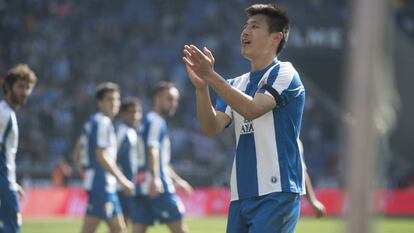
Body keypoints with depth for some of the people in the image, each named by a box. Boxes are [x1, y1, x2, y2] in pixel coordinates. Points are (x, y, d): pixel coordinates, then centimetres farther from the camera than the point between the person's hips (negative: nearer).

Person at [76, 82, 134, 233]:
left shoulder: (91, 123, 18)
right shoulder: (102, 123, -12)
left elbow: (78, 155, 19)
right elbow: (101, 156, -19)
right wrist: (122, 180, -16)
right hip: (102, 185, -10)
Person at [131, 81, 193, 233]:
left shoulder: (147, 121, 26)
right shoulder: (155, 121, -5)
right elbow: (152, 150, -21)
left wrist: (176, 180, 40)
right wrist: (155, 178, -33)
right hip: (159, 187, -9)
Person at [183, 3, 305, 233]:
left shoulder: (284, 74, -4)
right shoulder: (236, 84, 16)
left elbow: (252, 109, -20)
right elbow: (212, 128, 3)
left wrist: (211, 76, -23)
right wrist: (201, 87, -11)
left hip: (276, 194, -7)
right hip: (240, 195, 7)